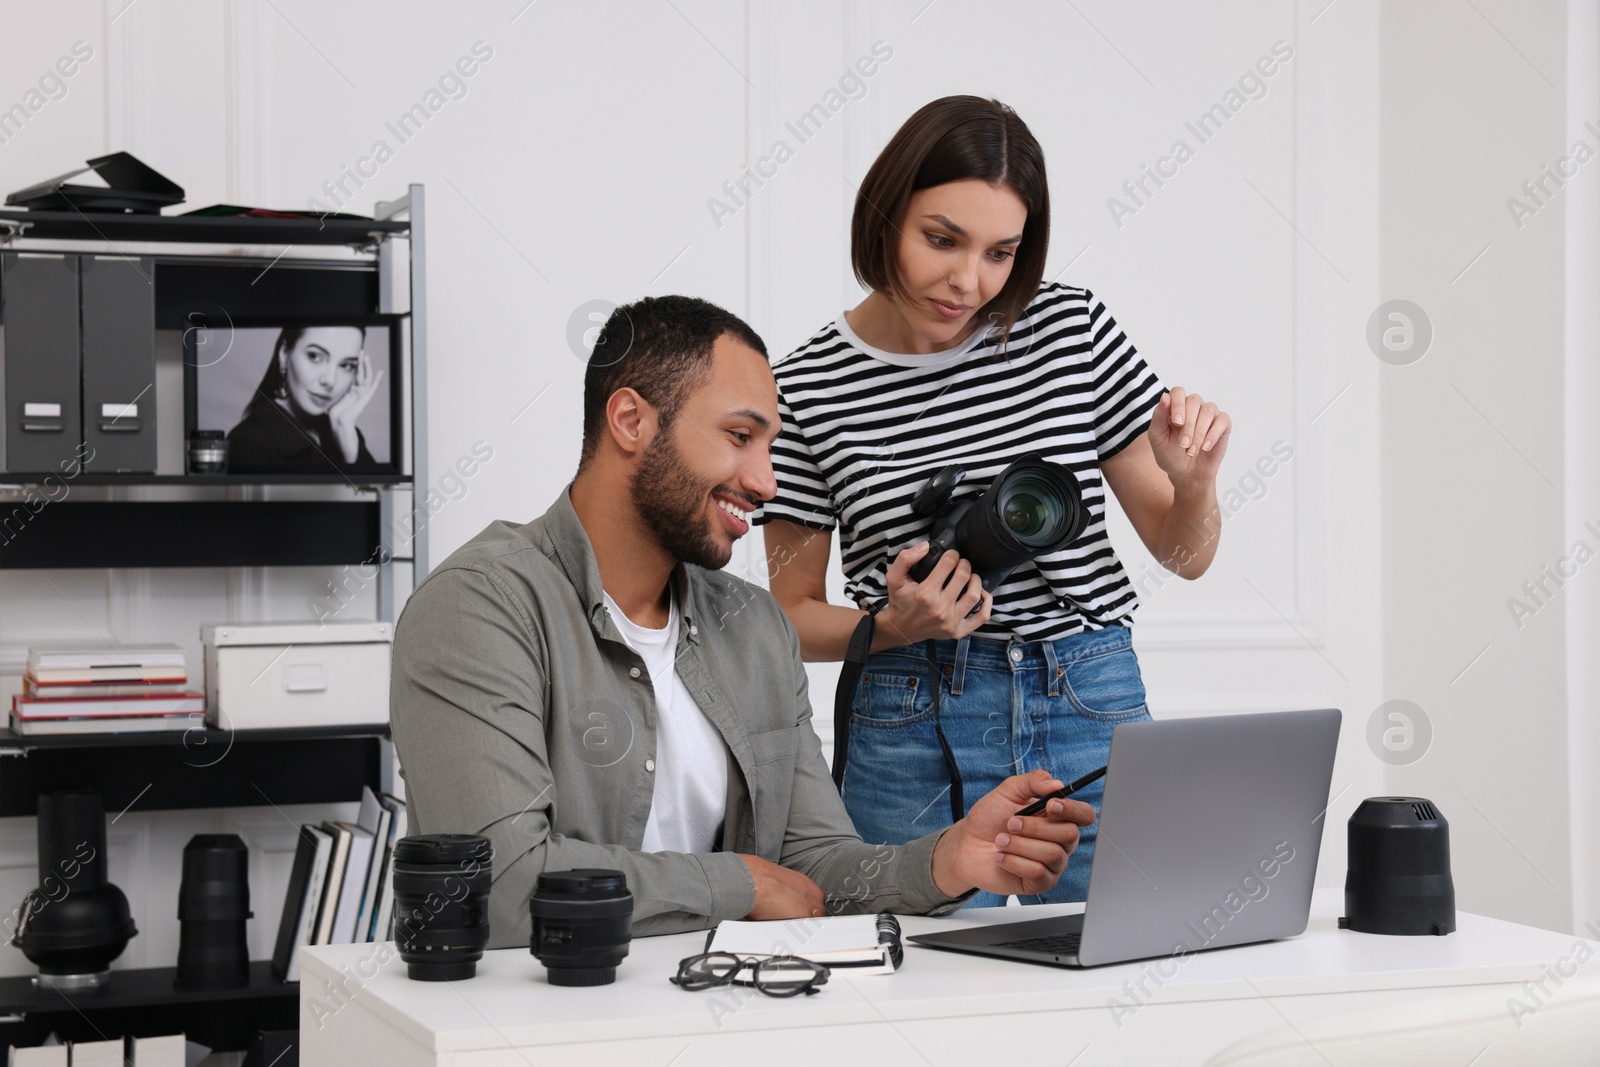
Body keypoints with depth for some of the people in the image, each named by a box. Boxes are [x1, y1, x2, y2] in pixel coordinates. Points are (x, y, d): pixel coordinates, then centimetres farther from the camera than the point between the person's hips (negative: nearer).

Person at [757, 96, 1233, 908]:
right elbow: (793, 618, 5)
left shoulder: (1073, 329, 1)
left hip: (1096, 717, 1)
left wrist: (1193, 479, -13)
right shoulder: (809, 388, -3)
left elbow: (1183, 555, 8)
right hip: (915, 735, -1)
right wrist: (895, 625, -14)